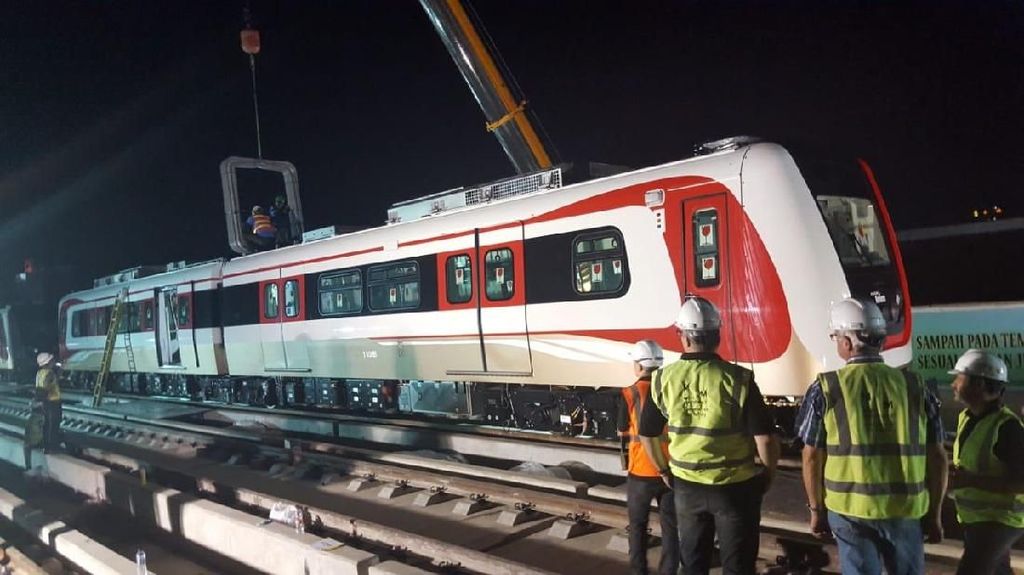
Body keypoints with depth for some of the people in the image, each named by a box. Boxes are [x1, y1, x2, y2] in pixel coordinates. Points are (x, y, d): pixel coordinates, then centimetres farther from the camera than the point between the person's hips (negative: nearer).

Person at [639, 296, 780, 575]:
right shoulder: (737, 379, -17)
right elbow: (764, 438, -16)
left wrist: (664, 470, 19)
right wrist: (769, 473, 3)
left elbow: (647, 435, 3)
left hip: (687, 486, 3)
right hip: (735, 486, -2)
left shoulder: (663, 379, -7)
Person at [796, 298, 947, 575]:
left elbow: (812, 457, -3)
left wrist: (816, 509, 9)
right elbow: (937, 458, 4)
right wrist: (934, 513, 14)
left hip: (849, 509, -2)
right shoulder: (915, 387, 0)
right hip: (904, 509, 2)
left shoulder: (826, 389, -6)